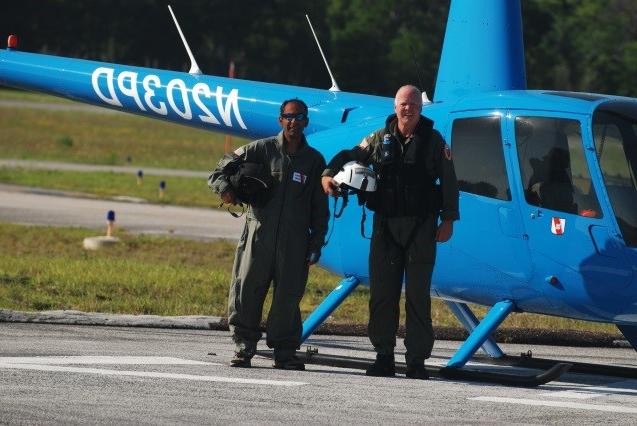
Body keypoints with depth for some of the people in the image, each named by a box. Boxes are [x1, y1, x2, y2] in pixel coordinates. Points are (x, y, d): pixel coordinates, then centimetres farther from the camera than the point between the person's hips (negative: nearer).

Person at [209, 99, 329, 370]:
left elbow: (320, 208, 12)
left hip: (295, 242, 1)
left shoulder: (314, 160, 10)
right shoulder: (262, 150, 4)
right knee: (246, 291, -4)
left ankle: (285, 352, 11)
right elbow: (224, 167, 6)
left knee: (288, 297, 2)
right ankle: (243, 349, 3)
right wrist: (224, 187, -16)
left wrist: (316, 244, 7)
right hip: (258, 234, -1)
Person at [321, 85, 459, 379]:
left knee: (418, 294, -1)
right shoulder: (380, 139, 8)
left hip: (421, 225, -2)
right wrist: (328, 175, -2)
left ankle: (417, 360, 2)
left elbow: (448, 181, 5)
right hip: (386, 224, 2)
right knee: (382, 291, 1)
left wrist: (448, 220, 0)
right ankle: (384, 357, 7)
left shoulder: (433, 140, 3)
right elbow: (348, 156, 18)